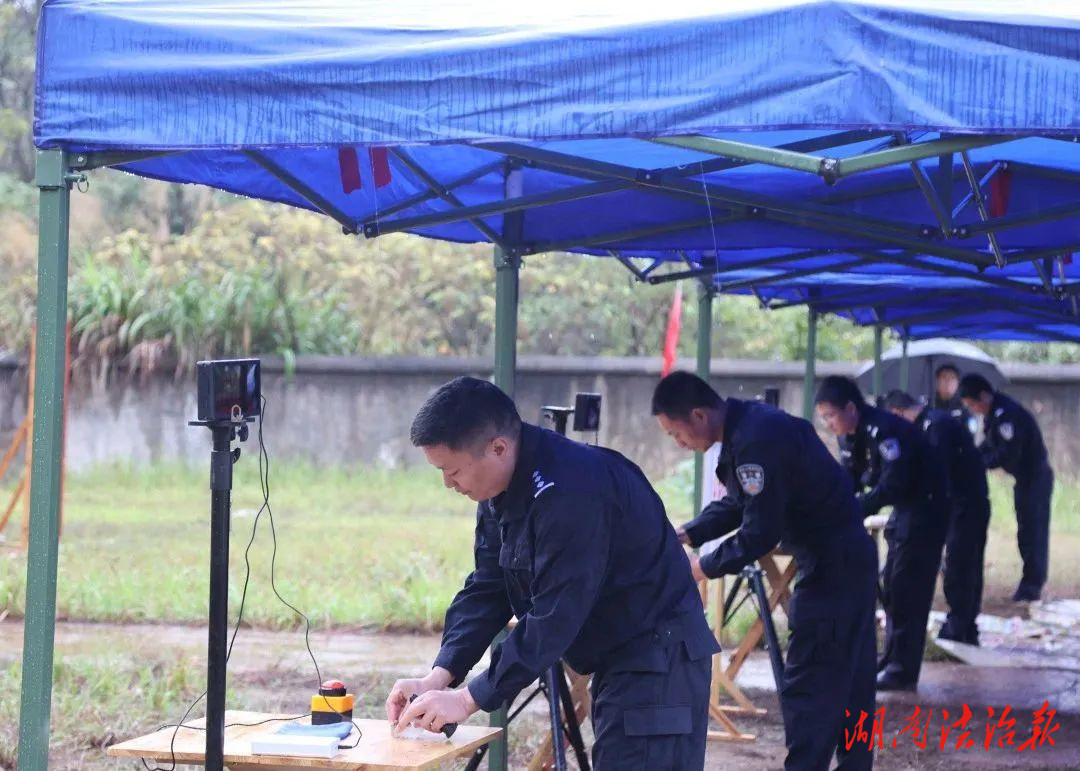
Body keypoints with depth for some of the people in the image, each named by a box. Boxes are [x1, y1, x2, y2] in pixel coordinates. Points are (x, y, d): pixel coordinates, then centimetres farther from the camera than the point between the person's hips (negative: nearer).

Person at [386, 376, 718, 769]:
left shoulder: (572, 491, -28)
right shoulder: (503, 489, 3)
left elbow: (555, 617, -27)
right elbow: (485, 589, 4)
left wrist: (470, 698, -23)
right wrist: (440, 675, -9)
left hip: (658, 661, -10)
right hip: (616, 659, 10)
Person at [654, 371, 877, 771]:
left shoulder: (758, 439, -24)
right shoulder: (749, 424, 7)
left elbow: (760, 532, -23)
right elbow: (736, 504, 18)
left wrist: (706, 567, -10)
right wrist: (685, 534, 7)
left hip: (832, 565, -10)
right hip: (848, 558, 10)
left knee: (806, 688, -6)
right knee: (849, 683, 16)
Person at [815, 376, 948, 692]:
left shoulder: (884, 430, -24)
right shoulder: (861, 434, 7)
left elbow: (892, 485, -29)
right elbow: (855, 477, 11)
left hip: (924, 512, -10)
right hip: (904, 511, 10)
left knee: (907, 591, -8)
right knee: (891, 590, 13)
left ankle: (902, 671, -5)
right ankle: (891, 661, 20)